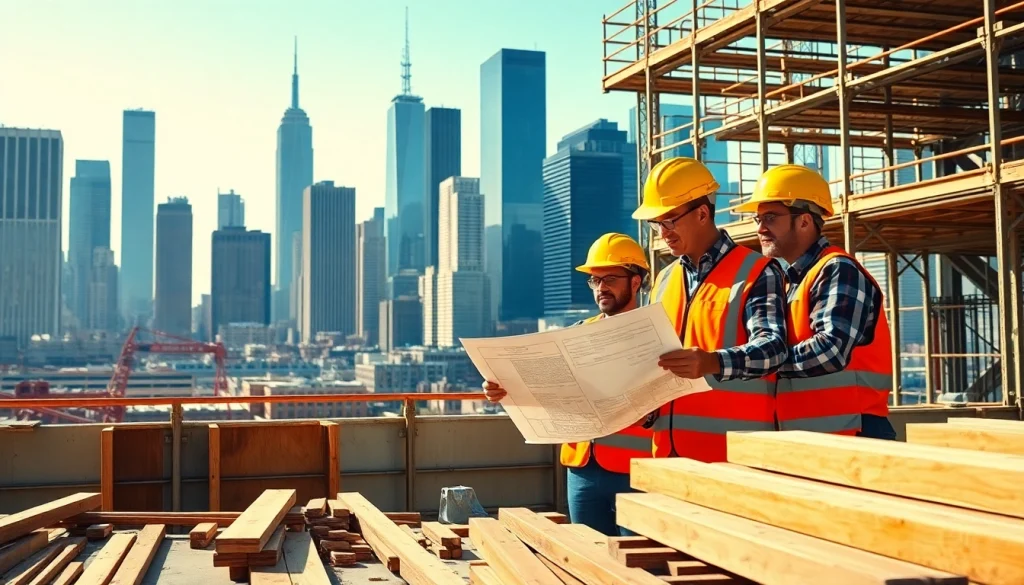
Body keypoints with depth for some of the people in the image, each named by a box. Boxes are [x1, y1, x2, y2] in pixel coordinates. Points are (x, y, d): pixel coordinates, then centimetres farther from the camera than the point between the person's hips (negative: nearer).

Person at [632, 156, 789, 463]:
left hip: (735, 450, -6)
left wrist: (714, 363, -36)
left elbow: (772, 348, -17)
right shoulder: (664, 280, 18)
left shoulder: (757, 273, -3)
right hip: (669, 448, 6)